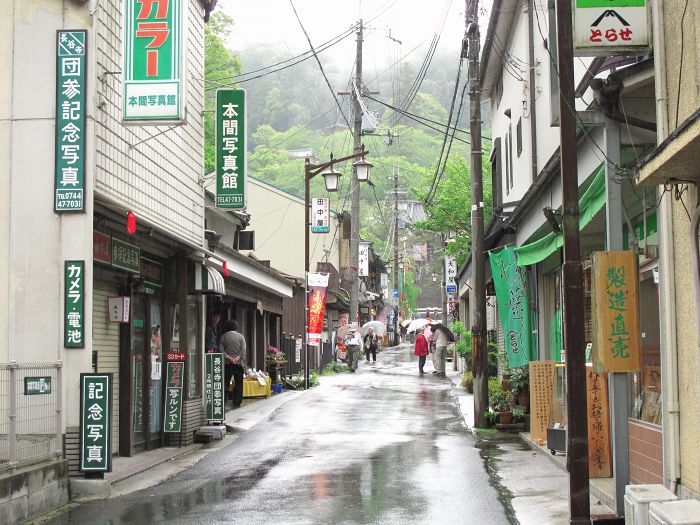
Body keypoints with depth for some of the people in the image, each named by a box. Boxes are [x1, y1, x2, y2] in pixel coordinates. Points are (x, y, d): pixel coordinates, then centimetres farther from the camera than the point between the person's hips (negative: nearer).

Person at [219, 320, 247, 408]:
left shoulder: (223, 336, 4)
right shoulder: (240, 336, 2)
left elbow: (221, 349, -5)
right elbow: (243, 350, -7)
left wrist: (228, 357, -11)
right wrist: (237, 358, -12)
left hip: (227, 363, 1)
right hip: (238, 363, -1)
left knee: (225, 382, 6)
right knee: (238, 383, 4)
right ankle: (237, 403, 2)